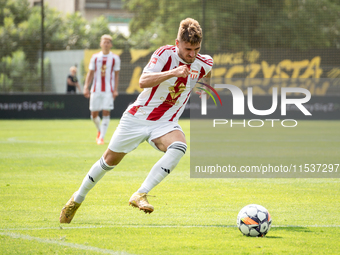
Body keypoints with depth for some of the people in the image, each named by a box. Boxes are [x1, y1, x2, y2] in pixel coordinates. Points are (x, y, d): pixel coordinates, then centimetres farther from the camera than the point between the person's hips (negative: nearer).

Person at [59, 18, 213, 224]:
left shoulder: (203, 64, -5)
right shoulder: (165, 54, -17)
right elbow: (143, 81, -31)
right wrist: (173, 72, -41)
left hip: (165, 123, 2)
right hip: (139, 116, -2)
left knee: (179, 147, -32)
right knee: (110, 160, 9)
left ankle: (141, 195, -33)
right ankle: (77, 199, 33)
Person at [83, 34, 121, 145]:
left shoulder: (115, 58, 4)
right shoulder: (95, 57, 8)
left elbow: (116, 75, 5)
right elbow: (90, 73, 10)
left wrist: (115, 90, -3)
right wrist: (86, 87, 1)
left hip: (109, 90, -2)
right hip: (96, 89, 2)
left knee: (106, 113, -9)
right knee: (94, 114, 2)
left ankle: (101, 137, -5)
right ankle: (99, 130, 30)